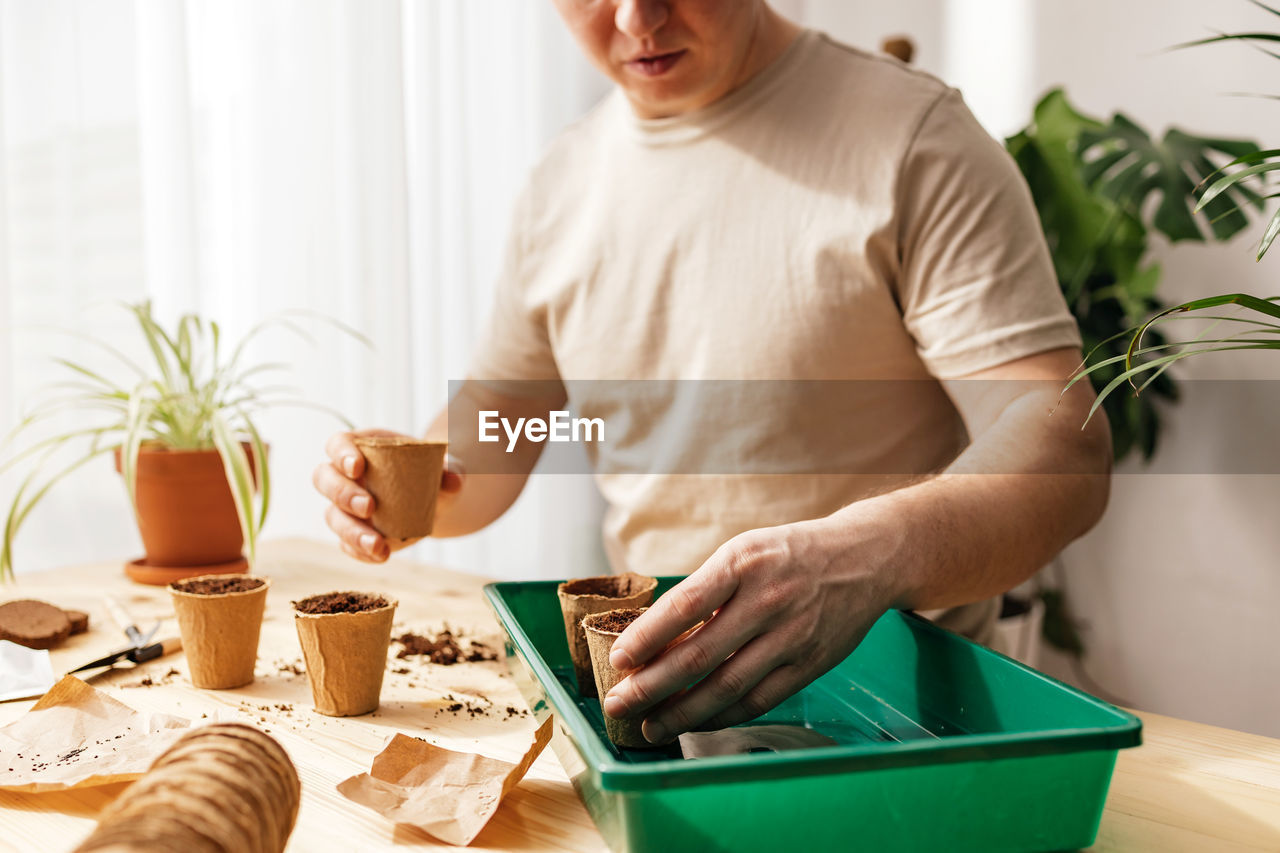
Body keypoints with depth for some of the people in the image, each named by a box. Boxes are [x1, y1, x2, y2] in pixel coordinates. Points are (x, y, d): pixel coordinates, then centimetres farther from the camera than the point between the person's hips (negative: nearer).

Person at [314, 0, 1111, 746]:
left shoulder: (911, 139, -9)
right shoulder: (562, 179, 9)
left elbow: (1066, 443, -17)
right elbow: (500, 413, 19)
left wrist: (863, 557, -37)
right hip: (648, 706, 5)